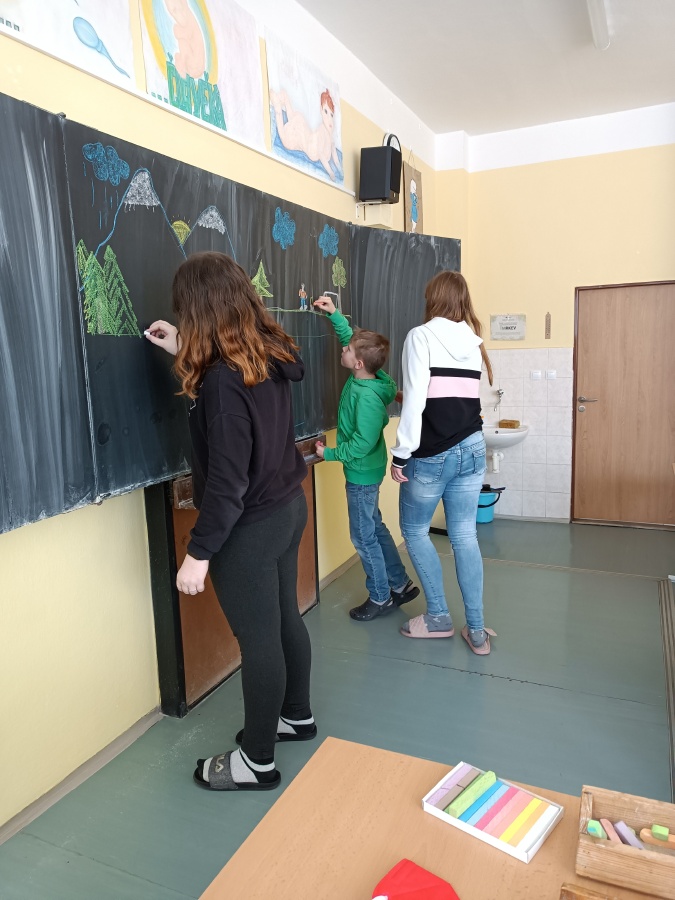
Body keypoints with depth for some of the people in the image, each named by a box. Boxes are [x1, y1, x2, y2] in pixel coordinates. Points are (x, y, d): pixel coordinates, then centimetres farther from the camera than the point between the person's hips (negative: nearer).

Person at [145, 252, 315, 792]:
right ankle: (297, 715, 45)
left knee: (258, 640, 7)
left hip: (249, 529, -9)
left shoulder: (222, 380, -25)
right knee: (285, 619, 23)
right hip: (288, 508, 9)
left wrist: (199, 553, -16)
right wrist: (185, 355, 20)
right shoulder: (271, 356, 0)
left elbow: (227, 482, -25)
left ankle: (257, 761, 28)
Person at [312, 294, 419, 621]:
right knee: (375, 529, 21)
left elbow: (363, 444, -27)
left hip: (361, 474, -9)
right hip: (364, 472, 9)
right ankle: (401, 585, 34)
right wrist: (334, 314, 5)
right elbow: (349, 336, 13)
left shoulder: (366, 397, -28)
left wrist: (329, 453, -15)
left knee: (364, 536, 5)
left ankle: (381, 599, 22)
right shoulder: (365, 377, -3)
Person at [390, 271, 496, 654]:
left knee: (415, 531, 14)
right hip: (471, 449, 6)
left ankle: (439, 617, 22)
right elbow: (455, 396, 12)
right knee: (465, 536, 11)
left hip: (431, 456, -5)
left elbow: (416, 399, -16)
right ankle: (477, 631, 17)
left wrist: (401, 454, -11)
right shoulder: (472, 342, 9)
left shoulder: (421, 336, -9)